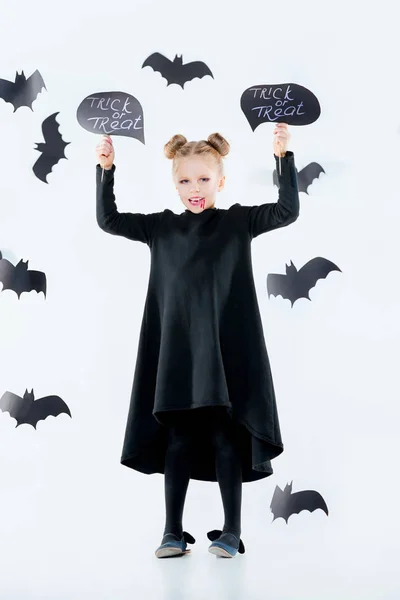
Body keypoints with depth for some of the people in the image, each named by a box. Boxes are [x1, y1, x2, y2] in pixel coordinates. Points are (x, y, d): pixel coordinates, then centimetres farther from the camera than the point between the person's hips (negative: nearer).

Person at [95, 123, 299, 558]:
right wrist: (105, 169, -4)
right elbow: (108, 220, 6)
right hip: (176, 348, 2)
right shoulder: (162, 226, 8)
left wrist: (283, 157, -14)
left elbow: (288, 210, -6)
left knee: (227, 437, 4)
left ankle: (231, 531, 17)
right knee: (177, 438, 7)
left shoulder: (238, 221, 3)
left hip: (226, 347, -2)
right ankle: (173, 531, 18)